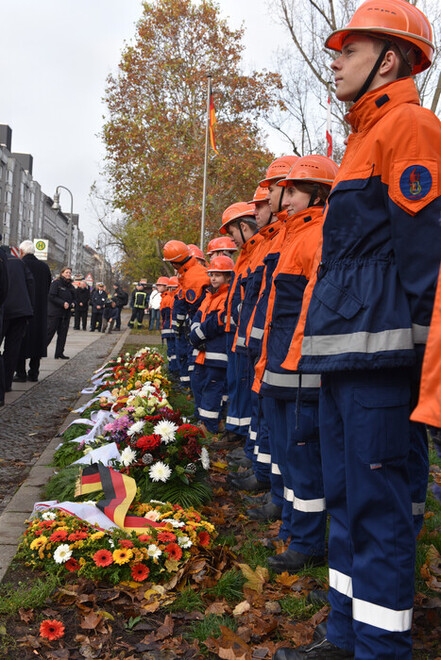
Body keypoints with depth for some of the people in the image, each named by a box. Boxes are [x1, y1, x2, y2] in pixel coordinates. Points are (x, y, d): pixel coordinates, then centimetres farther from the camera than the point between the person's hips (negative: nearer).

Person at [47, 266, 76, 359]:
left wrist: (73, 304, 1)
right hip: (54, 313, -7)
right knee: (49, 332, -6)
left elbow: (73, 299, 24)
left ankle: (59, 354, 12)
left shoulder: (71, 286, 15)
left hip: (66, 314, 7)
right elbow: (51, 296, -14)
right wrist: (62, 303, -19)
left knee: (63, 334, 6)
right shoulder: (56, 283, -6)